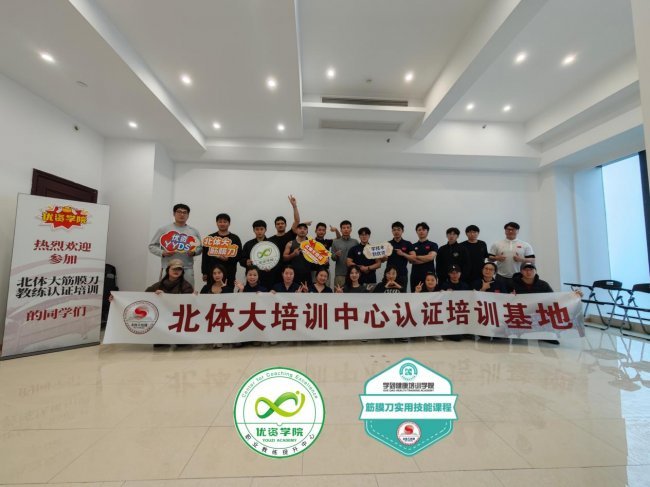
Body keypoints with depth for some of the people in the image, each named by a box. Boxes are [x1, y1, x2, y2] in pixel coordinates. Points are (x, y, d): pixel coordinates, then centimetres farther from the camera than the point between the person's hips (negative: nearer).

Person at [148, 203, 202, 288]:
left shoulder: (194, 231, 11)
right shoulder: (163, 229, 6)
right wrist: (162, 253, -11)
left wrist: (194, 252, -8)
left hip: (187, 269, 1)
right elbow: (152, 246, 8)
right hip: (168, 268, -1)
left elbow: (199, 247, 13)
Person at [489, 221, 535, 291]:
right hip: (501, 277, 0)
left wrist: (521, 260, -14)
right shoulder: (497, 244, 6)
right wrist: (496, 258, -14)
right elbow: (489, 258, 6)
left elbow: (532, 261, 4)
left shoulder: (525, 245, 6)